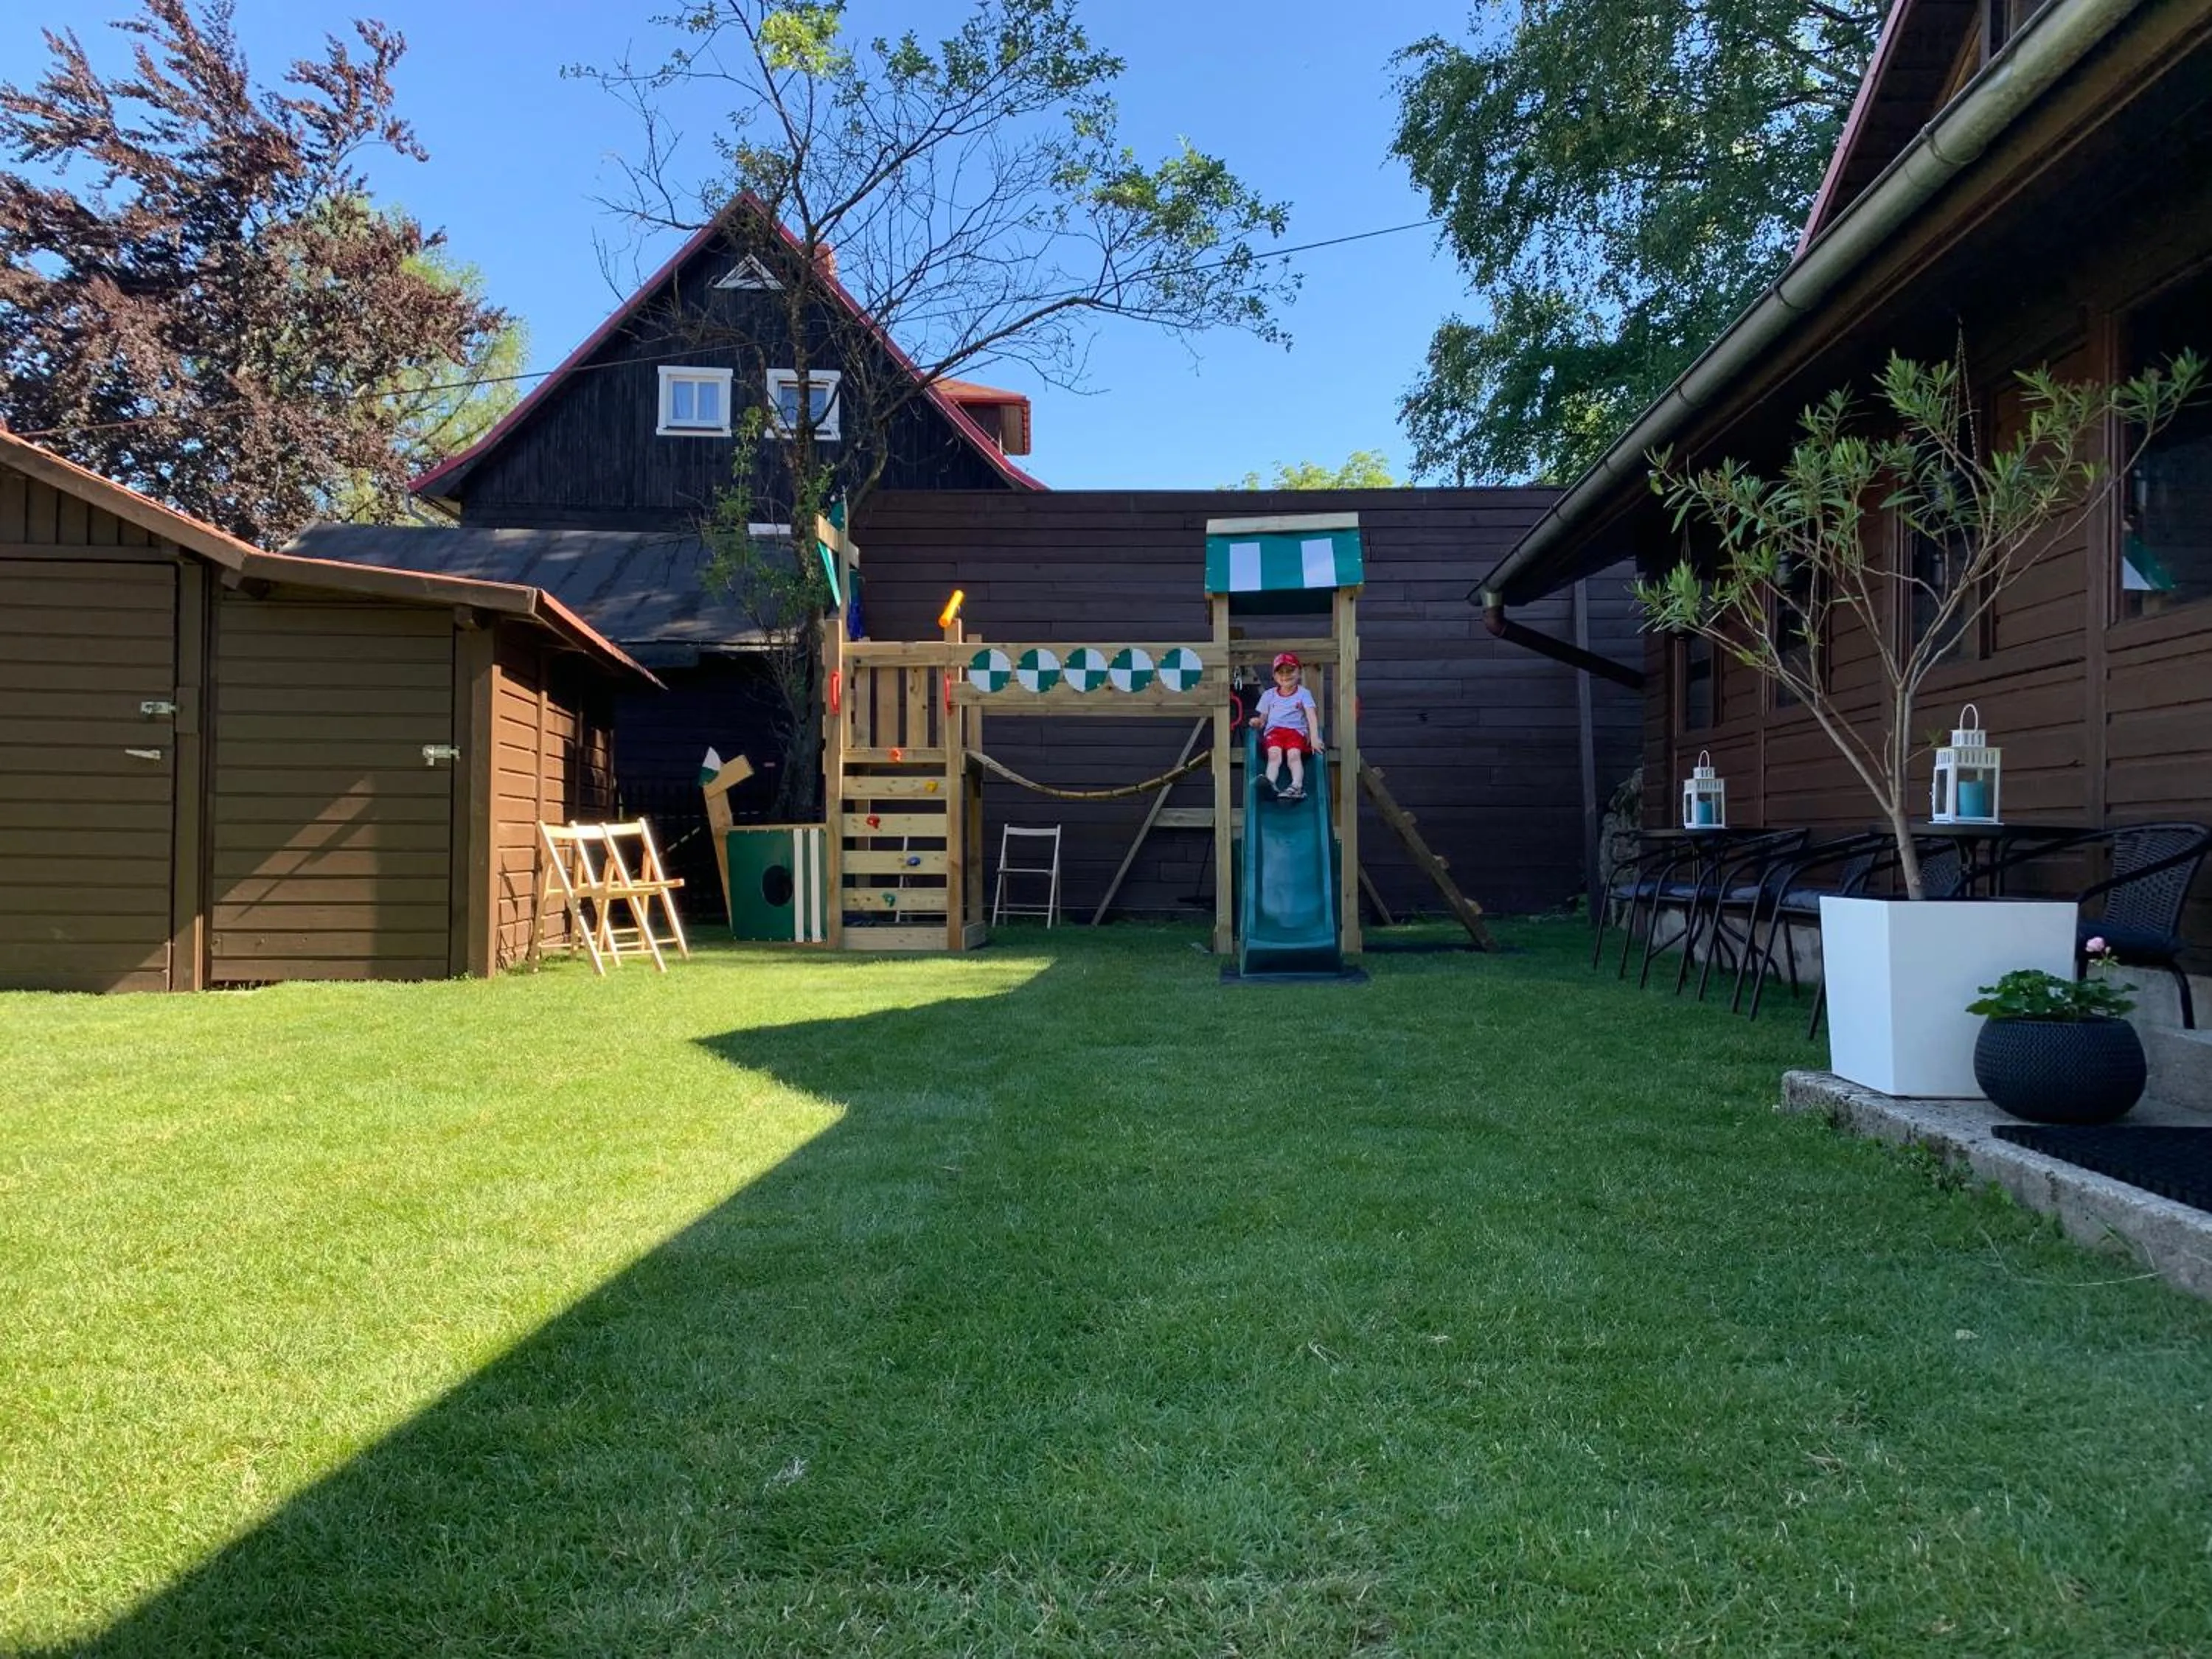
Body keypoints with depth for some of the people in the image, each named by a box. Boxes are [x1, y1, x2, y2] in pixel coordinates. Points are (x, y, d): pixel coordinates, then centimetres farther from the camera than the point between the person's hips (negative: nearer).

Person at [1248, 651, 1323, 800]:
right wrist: (1257, 722, -7)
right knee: (1274, 754, -31)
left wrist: (1314, 738, -17)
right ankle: (1269, 784, -55)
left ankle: (1297, 786, -50)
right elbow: (1263, 719, 20)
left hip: (1296, 730, -1)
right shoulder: (1269, 695, 19)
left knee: (1294, 754, -32)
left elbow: (1312, 716, -1)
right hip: (1273, 730, 1)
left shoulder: (1303, 694, 11)